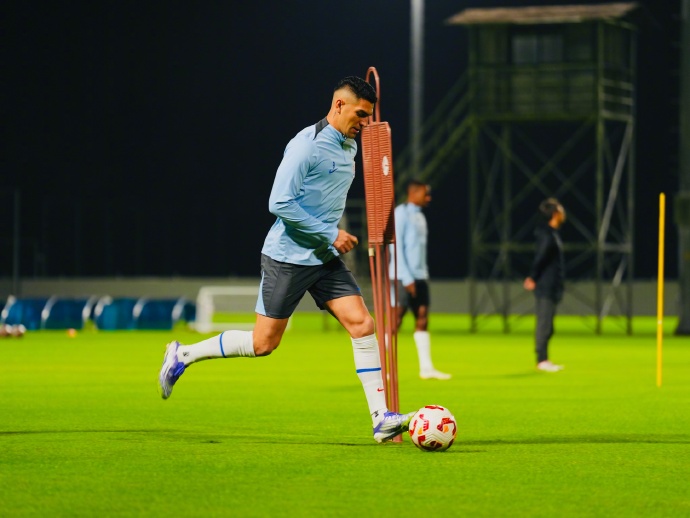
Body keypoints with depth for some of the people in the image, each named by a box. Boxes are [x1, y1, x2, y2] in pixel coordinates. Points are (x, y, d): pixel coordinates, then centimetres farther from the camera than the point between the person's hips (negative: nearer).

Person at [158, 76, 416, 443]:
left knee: (362, 323, -8)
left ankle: (381, 419, -8)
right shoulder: (306, 146, -17)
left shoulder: (349, 147, 11)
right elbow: (279, 203, -22)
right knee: (263, 343, -2)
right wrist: (329, 234, -20)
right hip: (287, 257, -7)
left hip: (326, 260, 7)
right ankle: (183, 356, 18)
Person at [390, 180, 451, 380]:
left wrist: (424, 275, 13)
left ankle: (426, 368, 2)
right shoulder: (401, 213, -8)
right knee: (396, 320, -7)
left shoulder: (419, 216, 17)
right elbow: (396, 246, -14)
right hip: (403, 277, -8)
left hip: (420, 276, 8)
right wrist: (406, 278, -17)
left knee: (422, 319, 3)